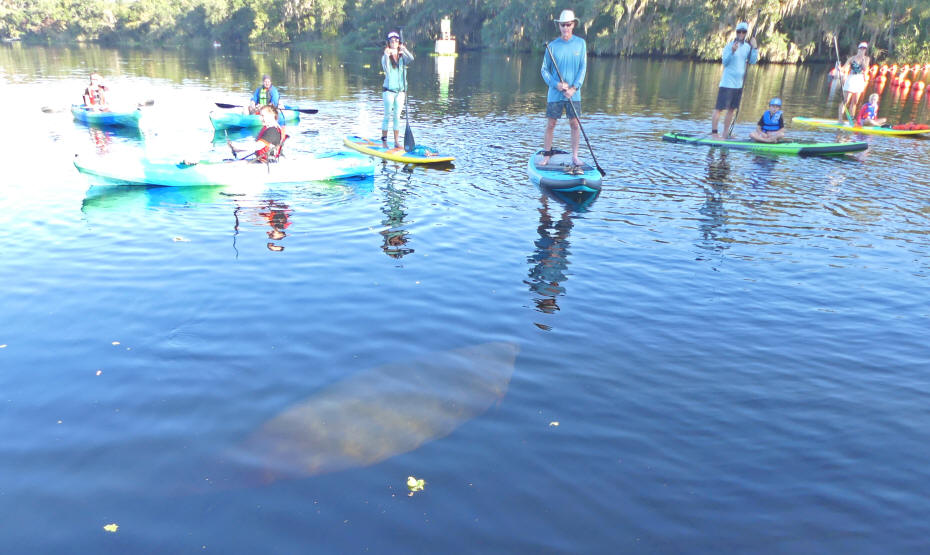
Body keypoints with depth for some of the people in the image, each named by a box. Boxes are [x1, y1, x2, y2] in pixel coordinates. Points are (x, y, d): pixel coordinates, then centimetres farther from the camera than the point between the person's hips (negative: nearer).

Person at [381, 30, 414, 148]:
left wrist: (404, 50, -31)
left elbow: (411, 59, -15)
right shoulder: (385, 56, -3)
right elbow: (386, 69, -20)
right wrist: (386, 56, -33)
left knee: (397, 117, 8)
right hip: (388, 90, -3)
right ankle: (384, 141, 6)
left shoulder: (402, 56, 5)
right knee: (387, 116, -1)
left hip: (400, 90, 3)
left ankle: (397, 142, 12)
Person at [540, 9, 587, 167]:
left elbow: (583, 68, 1)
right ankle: (546, 155, 14)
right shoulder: (552, 46, 0)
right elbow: (544, 70, 2)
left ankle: (575, 157, 11)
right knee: (550, 125, 3)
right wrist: (556, 84, -13)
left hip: (573, 94, 1)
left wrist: (574, 88, -11)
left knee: (575, 124, 2)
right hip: (554, 94, -1)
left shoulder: (580, 43, 2)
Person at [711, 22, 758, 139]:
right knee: (719, 108, -9)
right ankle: (714, 132, -7)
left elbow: (753, 61, 1)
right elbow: (724, 62, -16)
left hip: (739, 84, 7)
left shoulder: (747, 47, 9)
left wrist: (755, 48, -10)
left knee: (732, 109, 10)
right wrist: (732, 52, -31)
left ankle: (725, 133, 17)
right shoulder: (730, 45, -8)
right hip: (727, 83, -7)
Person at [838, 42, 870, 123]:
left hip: (860, 80, 5)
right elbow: (844, 67, -11)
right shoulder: (852, 58, -4)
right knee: (846, 101, -10)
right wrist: (840, 68, -32)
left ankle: (851, 119, 16)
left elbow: (865, 69, -6)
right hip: (851, 79, -5)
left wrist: (863, 60, -12)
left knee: (855, 102, 9)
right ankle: (840, 118, -10)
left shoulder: (866, 59, 6)